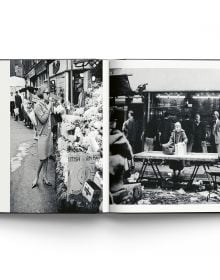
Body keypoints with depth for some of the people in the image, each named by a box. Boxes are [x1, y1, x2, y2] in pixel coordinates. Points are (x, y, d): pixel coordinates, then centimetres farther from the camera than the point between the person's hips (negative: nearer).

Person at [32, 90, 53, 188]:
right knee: (43, 158, -2)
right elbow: (43, 119, -21)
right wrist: (48, 109, -15)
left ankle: (45, 177, 22)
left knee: (47, 156, 12)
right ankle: (37, 177, 15)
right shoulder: (38, 106, -14)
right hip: (43, 134, -7)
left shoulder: (47, 104, 8)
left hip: (49, 133, 7)